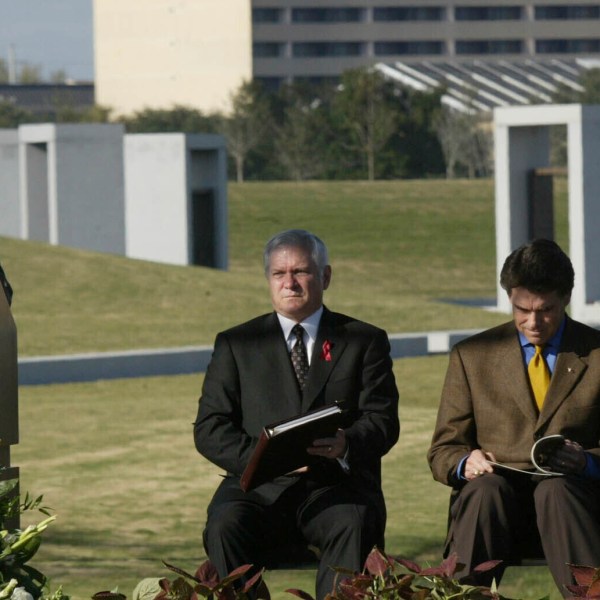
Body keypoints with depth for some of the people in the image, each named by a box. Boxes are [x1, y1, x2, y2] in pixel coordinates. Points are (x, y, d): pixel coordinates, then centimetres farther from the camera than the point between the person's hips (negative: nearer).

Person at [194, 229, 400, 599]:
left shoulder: (365, 342, 15)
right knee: (225, 526, -31)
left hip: (336, 485, -1)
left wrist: (346, 445, -20)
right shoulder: (236, 344, 16)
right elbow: (209, 429, 7)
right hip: (260, 486, 1)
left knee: (356, 524, -34)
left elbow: (383, 420, 4)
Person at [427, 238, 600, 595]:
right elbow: (443, 451, 14)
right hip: (496, 489, 1)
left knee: (555, 489, -37)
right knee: (486, 488, -36)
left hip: (570, 490, -1)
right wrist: (465, 463, -11)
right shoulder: (472, 355, 15)